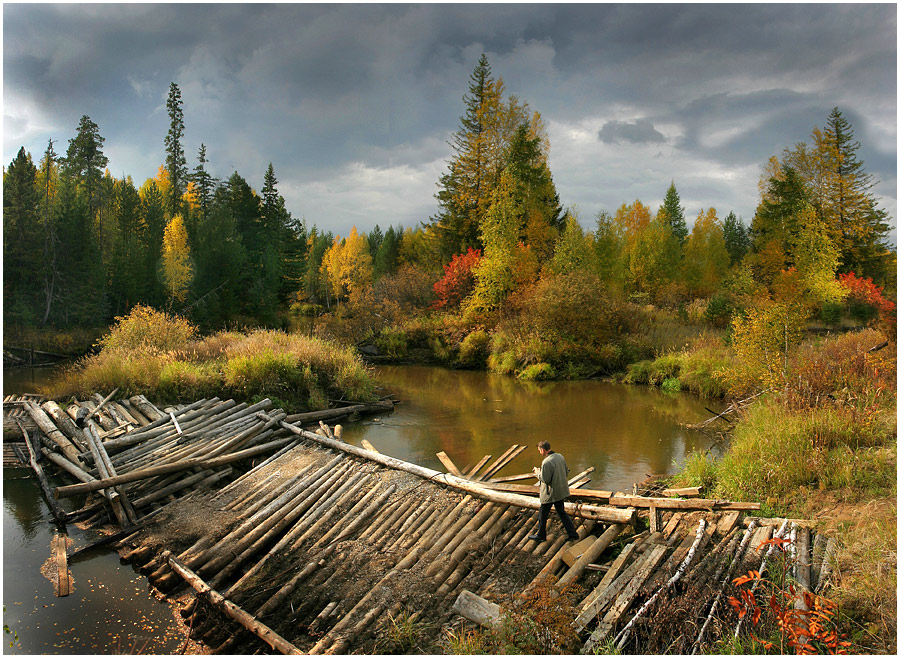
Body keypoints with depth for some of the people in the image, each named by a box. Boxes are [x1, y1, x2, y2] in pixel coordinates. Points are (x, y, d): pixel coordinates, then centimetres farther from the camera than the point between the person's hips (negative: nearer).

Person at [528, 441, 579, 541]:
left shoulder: (546, 462, -26)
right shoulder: (560, 456, -1)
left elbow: (545, 479, -24)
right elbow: (566, 472, 9)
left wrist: (537, 472, -6)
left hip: (549, 494, -8)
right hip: (561, 491, 8)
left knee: (543, 515, 11)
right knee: (562, 512, 21)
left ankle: (541, 535, 26)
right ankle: (572, 533, 21)